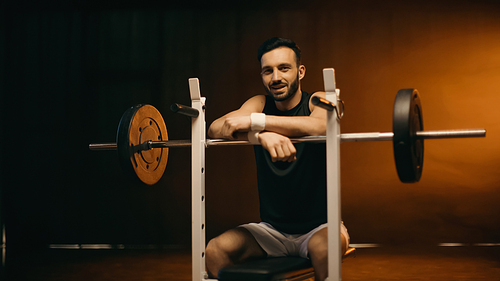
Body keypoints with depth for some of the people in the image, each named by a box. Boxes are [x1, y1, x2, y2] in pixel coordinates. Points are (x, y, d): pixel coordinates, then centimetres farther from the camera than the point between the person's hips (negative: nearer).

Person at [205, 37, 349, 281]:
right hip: (272, 229, 3)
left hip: (317, 228, -3)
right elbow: (216, 128, -16)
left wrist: (255, 121, -35)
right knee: (214, 251, -20)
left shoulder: (317, 101, -5)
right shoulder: (259, 104, 4)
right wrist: (262, 135, -36)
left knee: (327, 247, -35)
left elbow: (323, 126, -31)